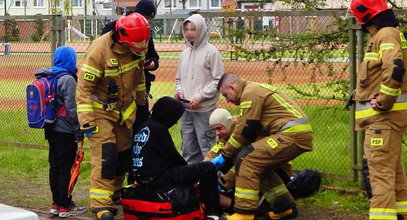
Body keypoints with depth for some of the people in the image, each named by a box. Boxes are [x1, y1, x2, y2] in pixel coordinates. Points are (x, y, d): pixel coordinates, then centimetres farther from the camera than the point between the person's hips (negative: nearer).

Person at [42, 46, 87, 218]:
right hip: (65, 132, -8)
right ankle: (65, 206, 2)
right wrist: (78, 132, -12)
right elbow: (71, 108, -18)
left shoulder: (47, 78, 10)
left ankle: (56, 204, 20)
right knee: (65, 167, -2)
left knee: (54, 166, 13)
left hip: (51, 131, 8)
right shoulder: (67, 79, -15)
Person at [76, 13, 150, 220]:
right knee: (105, 156, -15)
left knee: (124, 154, 12)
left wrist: (141, 102, 21)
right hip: (101, 111, -7)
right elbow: (83, 87, -24)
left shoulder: (135, 48, -6)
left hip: (125, 109, 7)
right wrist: (86, 121, -25)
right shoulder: (99, 50, -27)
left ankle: (114, 192, 31)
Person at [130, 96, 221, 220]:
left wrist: (185, 165, 16)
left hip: (143, 176, 10)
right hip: (157, 177, -10)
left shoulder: (145, 127, 16)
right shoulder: (158, 128, -12)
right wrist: (187, 166, 8)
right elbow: (172, 156, -10)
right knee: (208, 168, -10)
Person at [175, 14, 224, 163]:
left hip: (205, 110, -7)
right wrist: (179, 89, 2)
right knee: (188, 148, 12)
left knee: (206, 146, -5)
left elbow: (218, 81, -10)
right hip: (186, 109, 7)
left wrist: (200, 97, -15)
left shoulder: (211, 52, -7)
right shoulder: (185, 53, 13)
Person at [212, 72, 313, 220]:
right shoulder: (255, 90, 25)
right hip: (301, 133, 10)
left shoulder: (250, 94, -7)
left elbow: (244, 131, -9)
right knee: (261, 164, 19)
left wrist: (224, 156, 2)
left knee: (246, 159, -14)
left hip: (292, 134, -10)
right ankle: (285, 206, 24)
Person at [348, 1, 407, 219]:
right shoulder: (381, 35, 18)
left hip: (385, 117, -11)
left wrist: (383, 102, -22)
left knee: (380, 171, -14)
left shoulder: (386, 35, -13)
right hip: (385, 117, 11)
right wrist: (359, 94, 14)